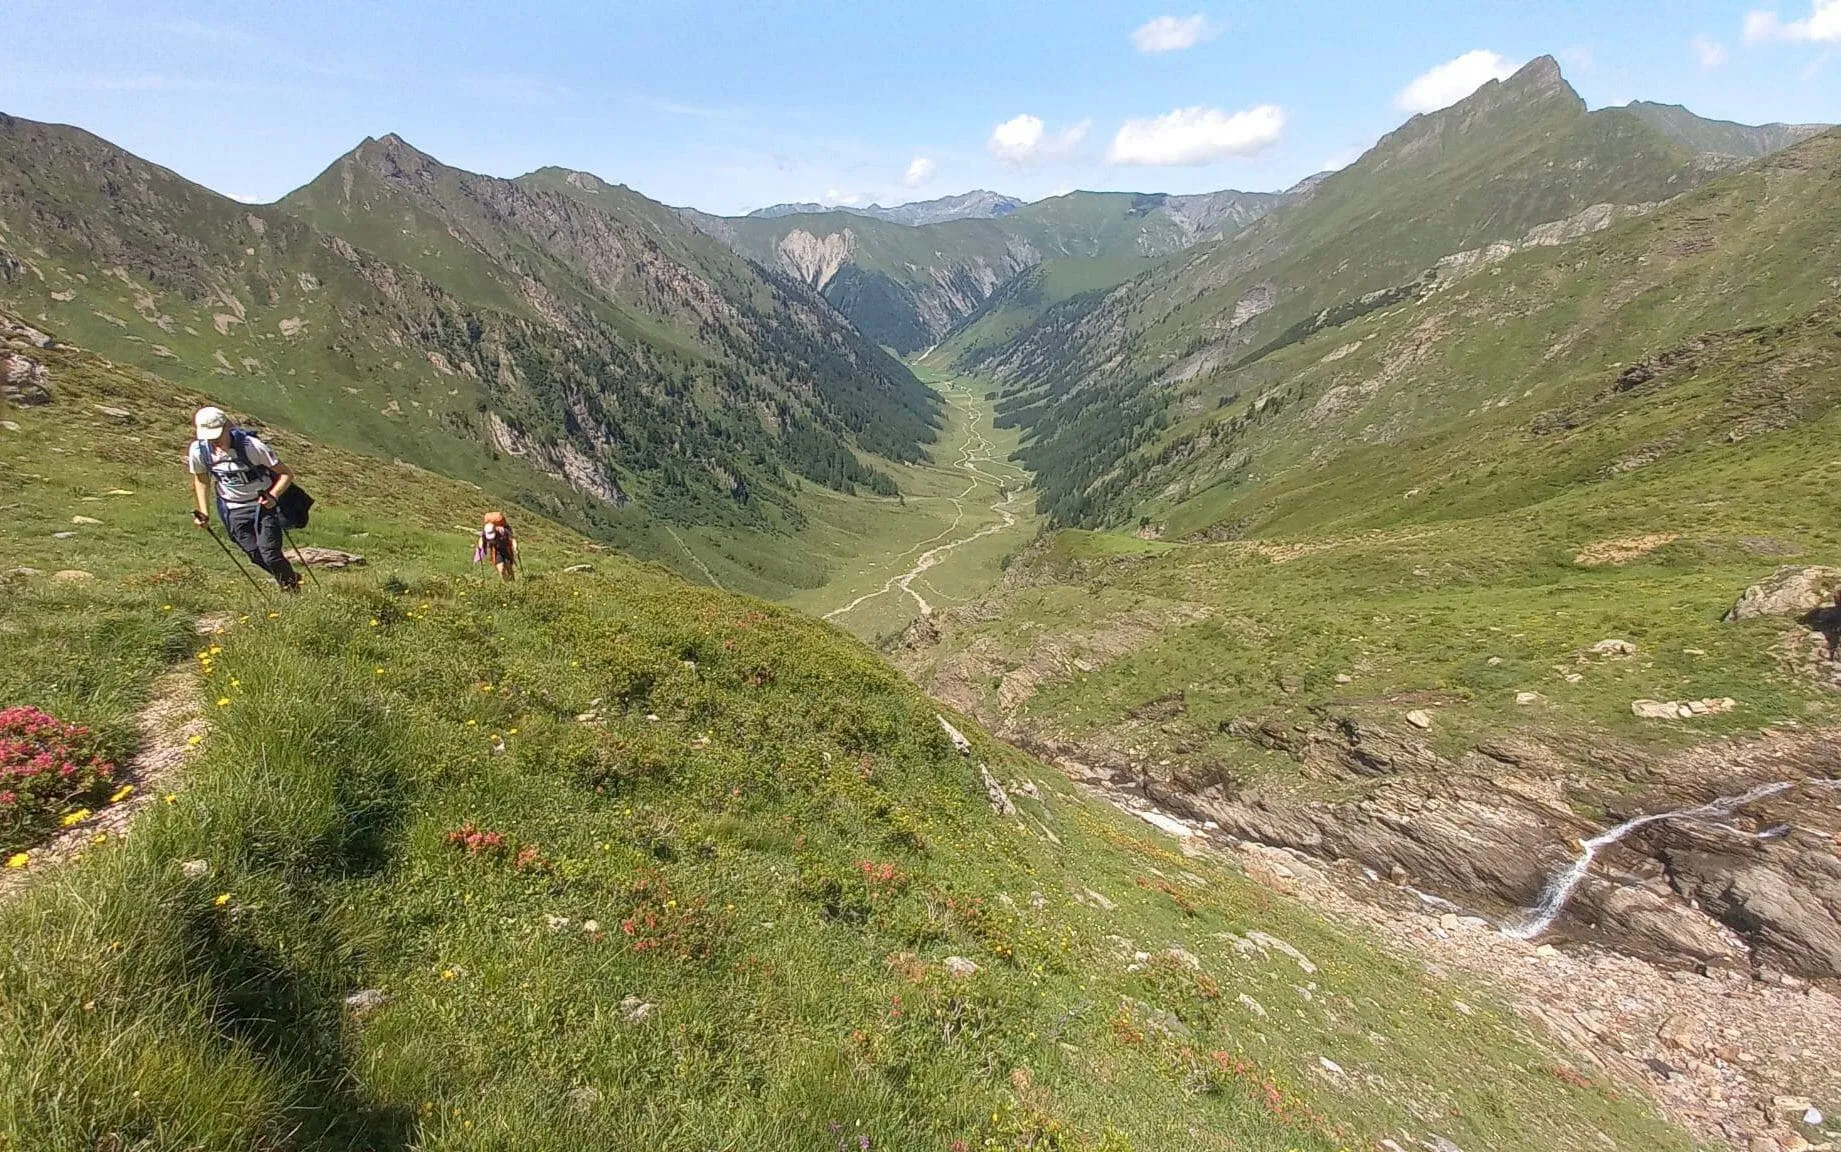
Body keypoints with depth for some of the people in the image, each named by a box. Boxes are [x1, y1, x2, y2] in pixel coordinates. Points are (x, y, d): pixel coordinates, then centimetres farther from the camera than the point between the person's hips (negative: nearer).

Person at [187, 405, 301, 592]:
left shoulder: (252, 446, -22)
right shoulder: (199, 450, -10)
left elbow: (286, 474, -15)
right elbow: (201, 480, 9)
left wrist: (273, 496, -31)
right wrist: (204, 513, 3)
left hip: (263, 503, -3)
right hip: (233, 509, 4)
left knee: (269, 553, -12)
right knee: (256, 556, -2)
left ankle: (292, 586, 13)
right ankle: (290, 578, 23)